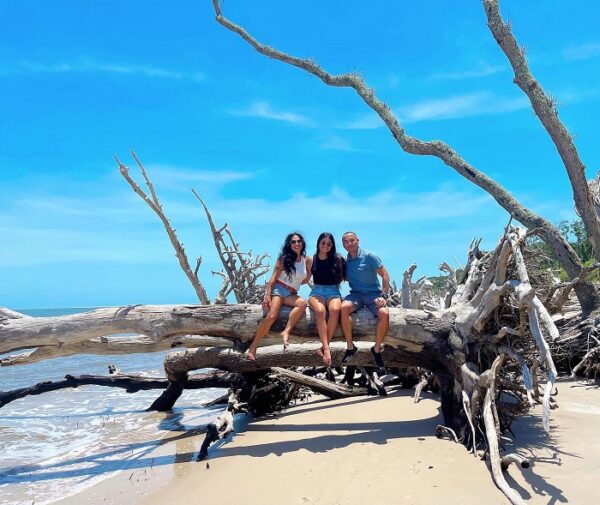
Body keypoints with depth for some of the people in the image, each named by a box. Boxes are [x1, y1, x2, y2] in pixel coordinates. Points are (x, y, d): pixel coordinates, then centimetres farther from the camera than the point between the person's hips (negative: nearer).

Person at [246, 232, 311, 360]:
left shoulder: (307, 261, 11)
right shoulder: (284, 258, 3)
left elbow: (305, 280, 21)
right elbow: (273, 278, -4)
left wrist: (292, 282, 6)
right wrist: (267, 295, -15)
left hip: (291, 294, 4)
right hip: (278, 289, -3)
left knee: (303, 303, -31)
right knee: (271, 316, -27)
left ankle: (286, 332, -30)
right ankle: (253, 347, -18)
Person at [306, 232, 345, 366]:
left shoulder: (337, 259, 8)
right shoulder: (312, 260, 9)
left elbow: (341, 277, 15)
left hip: (333, 291, 0)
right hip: (317, 291, 0)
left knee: (335, 310, -36)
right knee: (320, 311, -36)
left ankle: (324, 346, -29)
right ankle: (326, 349, -39)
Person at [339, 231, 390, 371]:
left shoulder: (368, 256, -4)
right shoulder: (345, 261, 10)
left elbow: (385, 275, -5)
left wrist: (383, 295, -15)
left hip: (373, 293, -2)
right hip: (356, 294, 3)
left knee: (384, 313, -32)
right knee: (344, 307, -31)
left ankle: (377, 349, -12)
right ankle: (350, 347, -20)